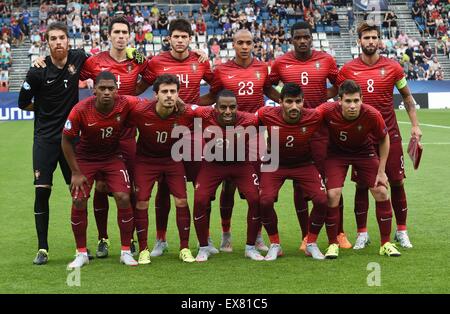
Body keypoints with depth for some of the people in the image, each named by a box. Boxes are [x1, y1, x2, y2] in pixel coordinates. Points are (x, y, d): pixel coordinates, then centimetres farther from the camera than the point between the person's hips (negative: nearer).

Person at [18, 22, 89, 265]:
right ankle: (42, 249, 5)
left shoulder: (78, 58, -3)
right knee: (42, 191, -5)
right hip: (46, 138, -2)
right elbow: (23, 103, 1)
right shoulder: (38, 71, -10)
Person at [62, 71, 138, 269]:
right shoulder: (81, 110, -25)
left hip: (113, 157, 1)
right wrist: (76, 172, -11)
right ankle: (81, 254, 9)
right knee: (79, 202, -8)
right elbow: (66, 141, -12)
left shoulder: (125, 104, -22)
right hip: (85, 158, -1)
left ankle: (126, 252, 4)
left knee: (123, 198, -11)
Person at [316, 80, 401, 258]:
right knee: (332, 194, -16)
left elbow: (384, 139, -9)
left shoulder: (372, 115, -29)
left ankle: (386, 244, 9)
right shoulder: (327, 111, -31)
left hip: (364, 152, 1)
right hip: (336, 153, -1)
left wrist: (381, 171, -7)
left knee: (381, 192, -7)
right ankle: (333, 244, 2)